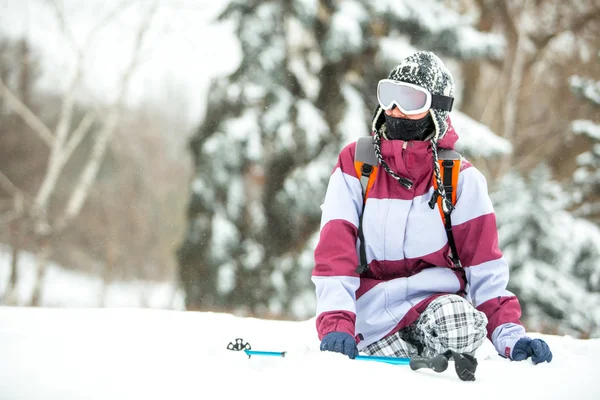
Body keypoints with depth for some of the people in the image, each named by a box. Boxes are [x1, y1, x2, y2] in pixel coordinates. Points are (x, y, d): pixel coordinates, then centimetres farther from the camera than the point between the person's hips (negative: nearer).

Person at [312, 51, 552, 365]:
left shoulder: (459, 176, 0)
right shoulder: (354, 163, -1)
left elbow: (484, 262, -1)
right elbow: (334, 252, -8)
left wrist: (509, 335, -15)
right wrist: (336, 325, -23)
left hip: (436, 298, 1)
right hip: (372, 312, -1)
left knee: (462, 328, -34)